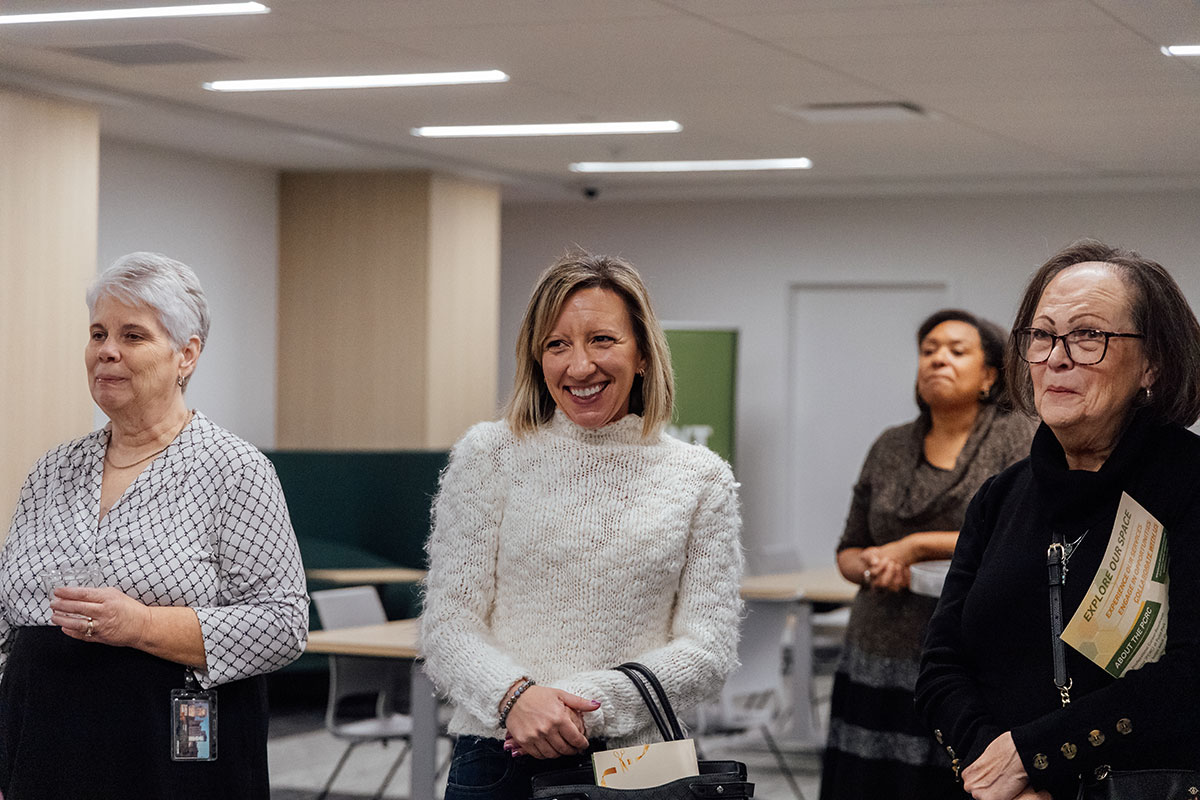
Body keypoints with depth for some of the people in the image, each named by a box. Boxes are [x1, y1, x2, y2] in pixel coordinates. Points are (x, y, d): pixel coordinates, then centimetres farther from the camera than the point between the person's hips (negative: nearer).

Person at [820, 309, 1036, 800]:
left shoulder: (1015, 438, 1)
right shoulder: (890, 448, 14)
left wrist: (917, 547, -13)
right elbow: (849, 551, 21)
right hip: (881, 664, 4)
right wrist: (871, 565, -4)